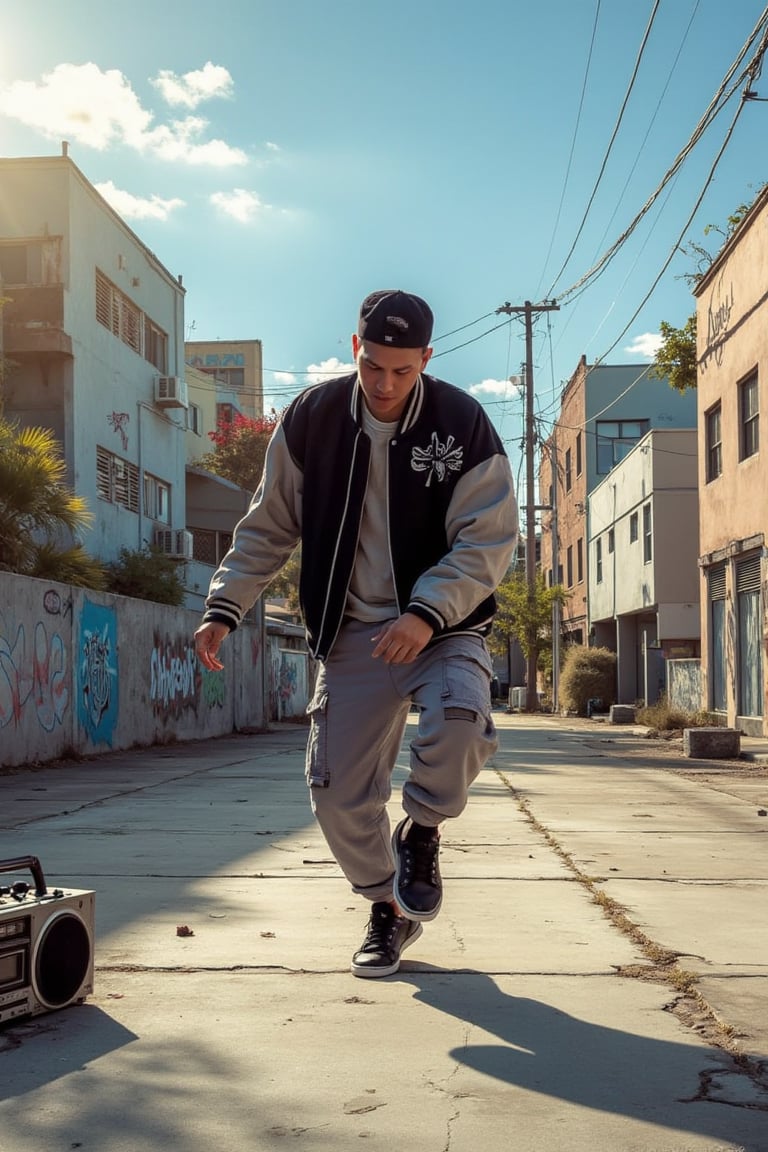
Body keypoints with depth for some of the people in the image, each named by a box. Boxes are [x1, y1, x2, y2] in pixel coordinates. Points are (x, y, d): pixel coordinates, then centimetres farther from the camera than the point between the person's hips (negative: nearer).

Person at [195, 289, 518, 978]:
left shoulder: (462, 423, -10)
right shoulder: (310, 419, -3)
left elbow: (489, 540, -14)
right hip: (351, 635, 2)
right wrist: (225, 606, -4)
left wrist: (428, 613, -29)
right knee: (339, 795, -2)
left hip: (443, 627, -2)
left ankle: (421, 834, 0)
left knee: (459, 716, -33)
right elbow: (269, 528, 7)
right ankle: (390, 910, 26)